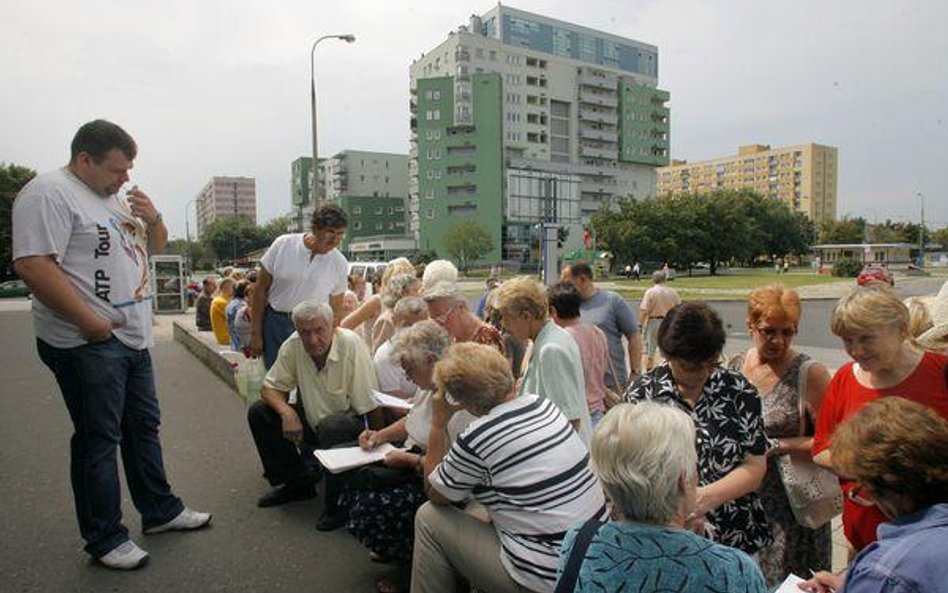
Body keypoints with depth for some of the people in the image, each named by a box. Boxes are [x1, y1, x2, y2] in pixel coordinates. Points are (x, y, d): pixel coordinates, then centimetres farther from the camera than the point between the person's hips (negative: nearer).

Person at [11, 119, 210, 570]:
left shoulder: (116, 197, 16)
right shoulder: (49, 193, -12)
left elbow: (155, 246, 22)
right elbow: (31, 264, -22)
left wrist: (152, 218, 0)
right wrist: (91, 322, -22)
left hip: (132, 338, 9)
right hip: (88, 343, -9)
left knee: (144, 426, 16)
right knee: (99, 440, 1)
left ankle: (160, 511, 30)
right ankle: (104, 538, 15)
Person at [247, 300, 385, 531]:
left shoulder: (351, 344, -25)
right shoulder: (293, 346, -11)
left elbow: (371, 406, -23)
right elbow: (270, 387, 0)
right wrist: (286, 412, -21)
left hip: (350, 422, -6)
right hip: (312, 421, 6)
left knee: (330, 427, -36)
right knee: (258, 413, -5)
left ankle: (338, 502, -12)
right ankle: (296, 483, 9)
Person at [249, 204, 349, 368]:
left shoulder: (339, 264, -5)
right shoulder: (283, 245, -7)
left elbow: (336, 312, 3)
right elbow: (261, 291, -1)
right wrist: (256, 334, -1)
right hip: (274, 324, 0)